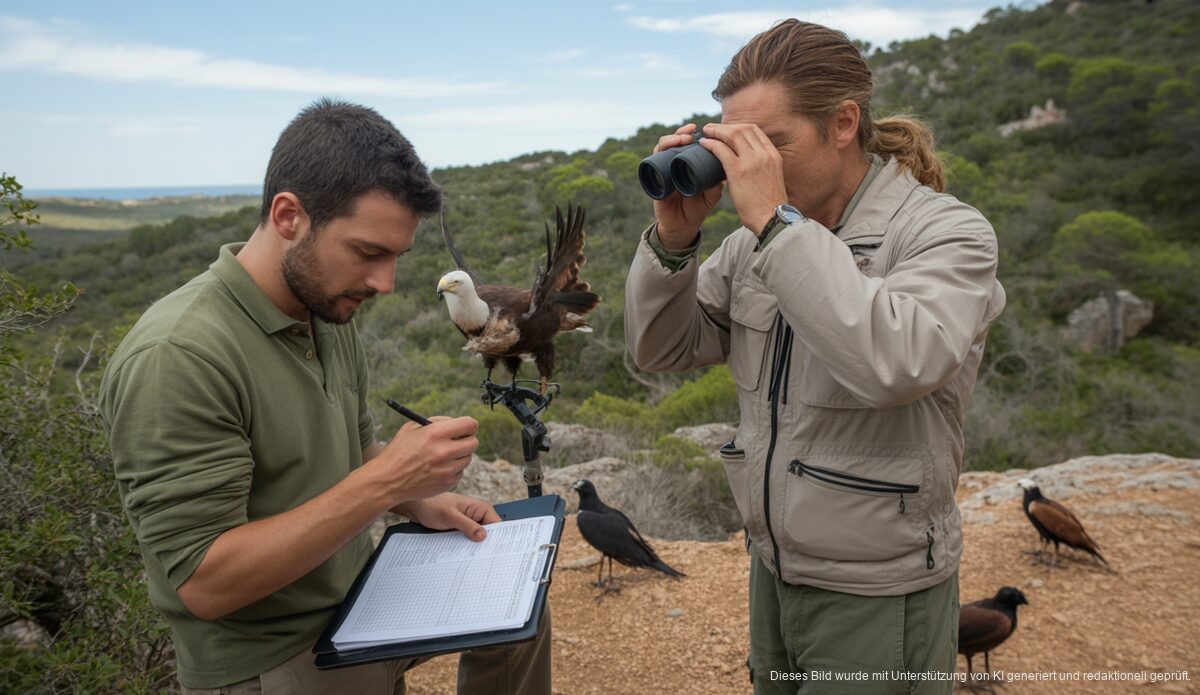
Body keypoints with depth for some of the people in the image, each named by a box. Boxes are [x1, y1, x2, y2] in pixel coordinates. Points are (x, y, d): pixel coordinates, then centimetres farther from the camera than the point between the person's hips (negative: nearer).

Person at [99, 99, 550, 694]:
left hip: (360, 599, 8)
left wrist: (421, 502, -5)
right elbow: (205, 583, -27)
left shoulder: (330, 311, -1)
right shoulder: (177, 357, -25)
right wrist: (385, 482, -31)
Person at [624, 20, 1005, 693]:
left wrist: (776, 222, -31)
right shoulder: (755, 242, 1)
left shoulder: (947, 232, -15)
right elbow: (662, 348, 1)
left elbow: (894, 362, -34)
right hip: (773, 568, 6)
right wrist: (673, 237, -14)